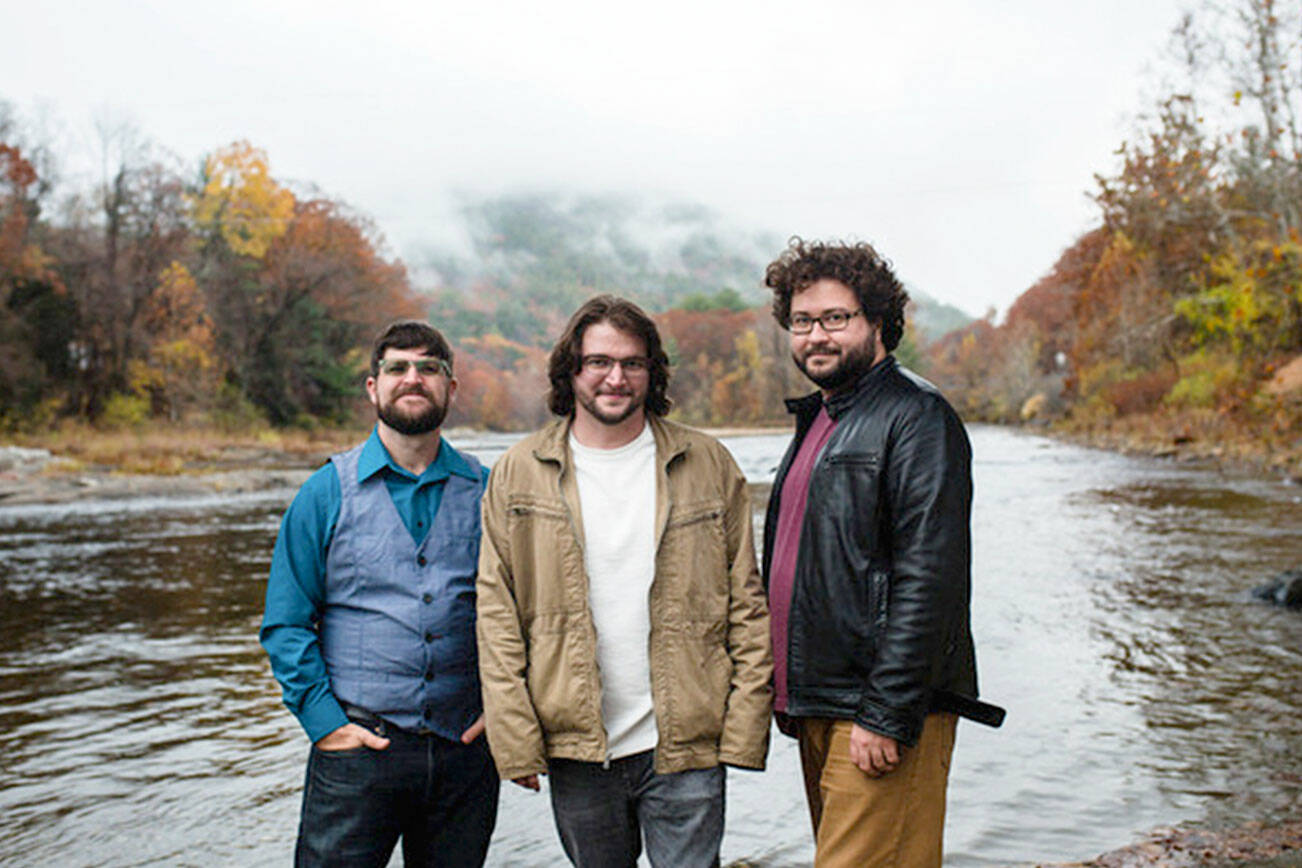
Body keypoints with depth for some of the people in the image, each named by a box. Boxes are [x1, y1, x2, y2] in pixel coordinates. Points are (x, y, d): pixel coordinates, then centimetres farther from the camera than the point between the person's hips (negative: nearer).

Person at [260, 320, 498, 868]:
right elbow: (285, 623, 1)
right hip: (358, 747, -1)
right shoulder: (327, 493, 1)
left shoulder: (484, 492, 5)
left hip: (464, 748, 2)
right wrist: (325, 721, -7)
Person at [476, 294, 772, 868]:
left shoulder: (707, 465, 3)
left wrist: (744, 727, -4)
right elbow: (496, 616, 0)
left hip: (685, 746, -1)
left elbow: (747, 602, 3)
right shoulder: (519, 473, 2)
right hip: (574, 749, 1)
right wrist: (516, 743, -6)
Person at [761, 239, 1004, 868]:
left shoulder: (916, 416, -10)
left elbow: (928, 579, -18)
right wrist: (787, 695, 18)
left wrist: (887, 714, -21)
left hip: (882, 707, -9)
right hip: (815, 709, 9)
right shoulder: (816, 420, 18)